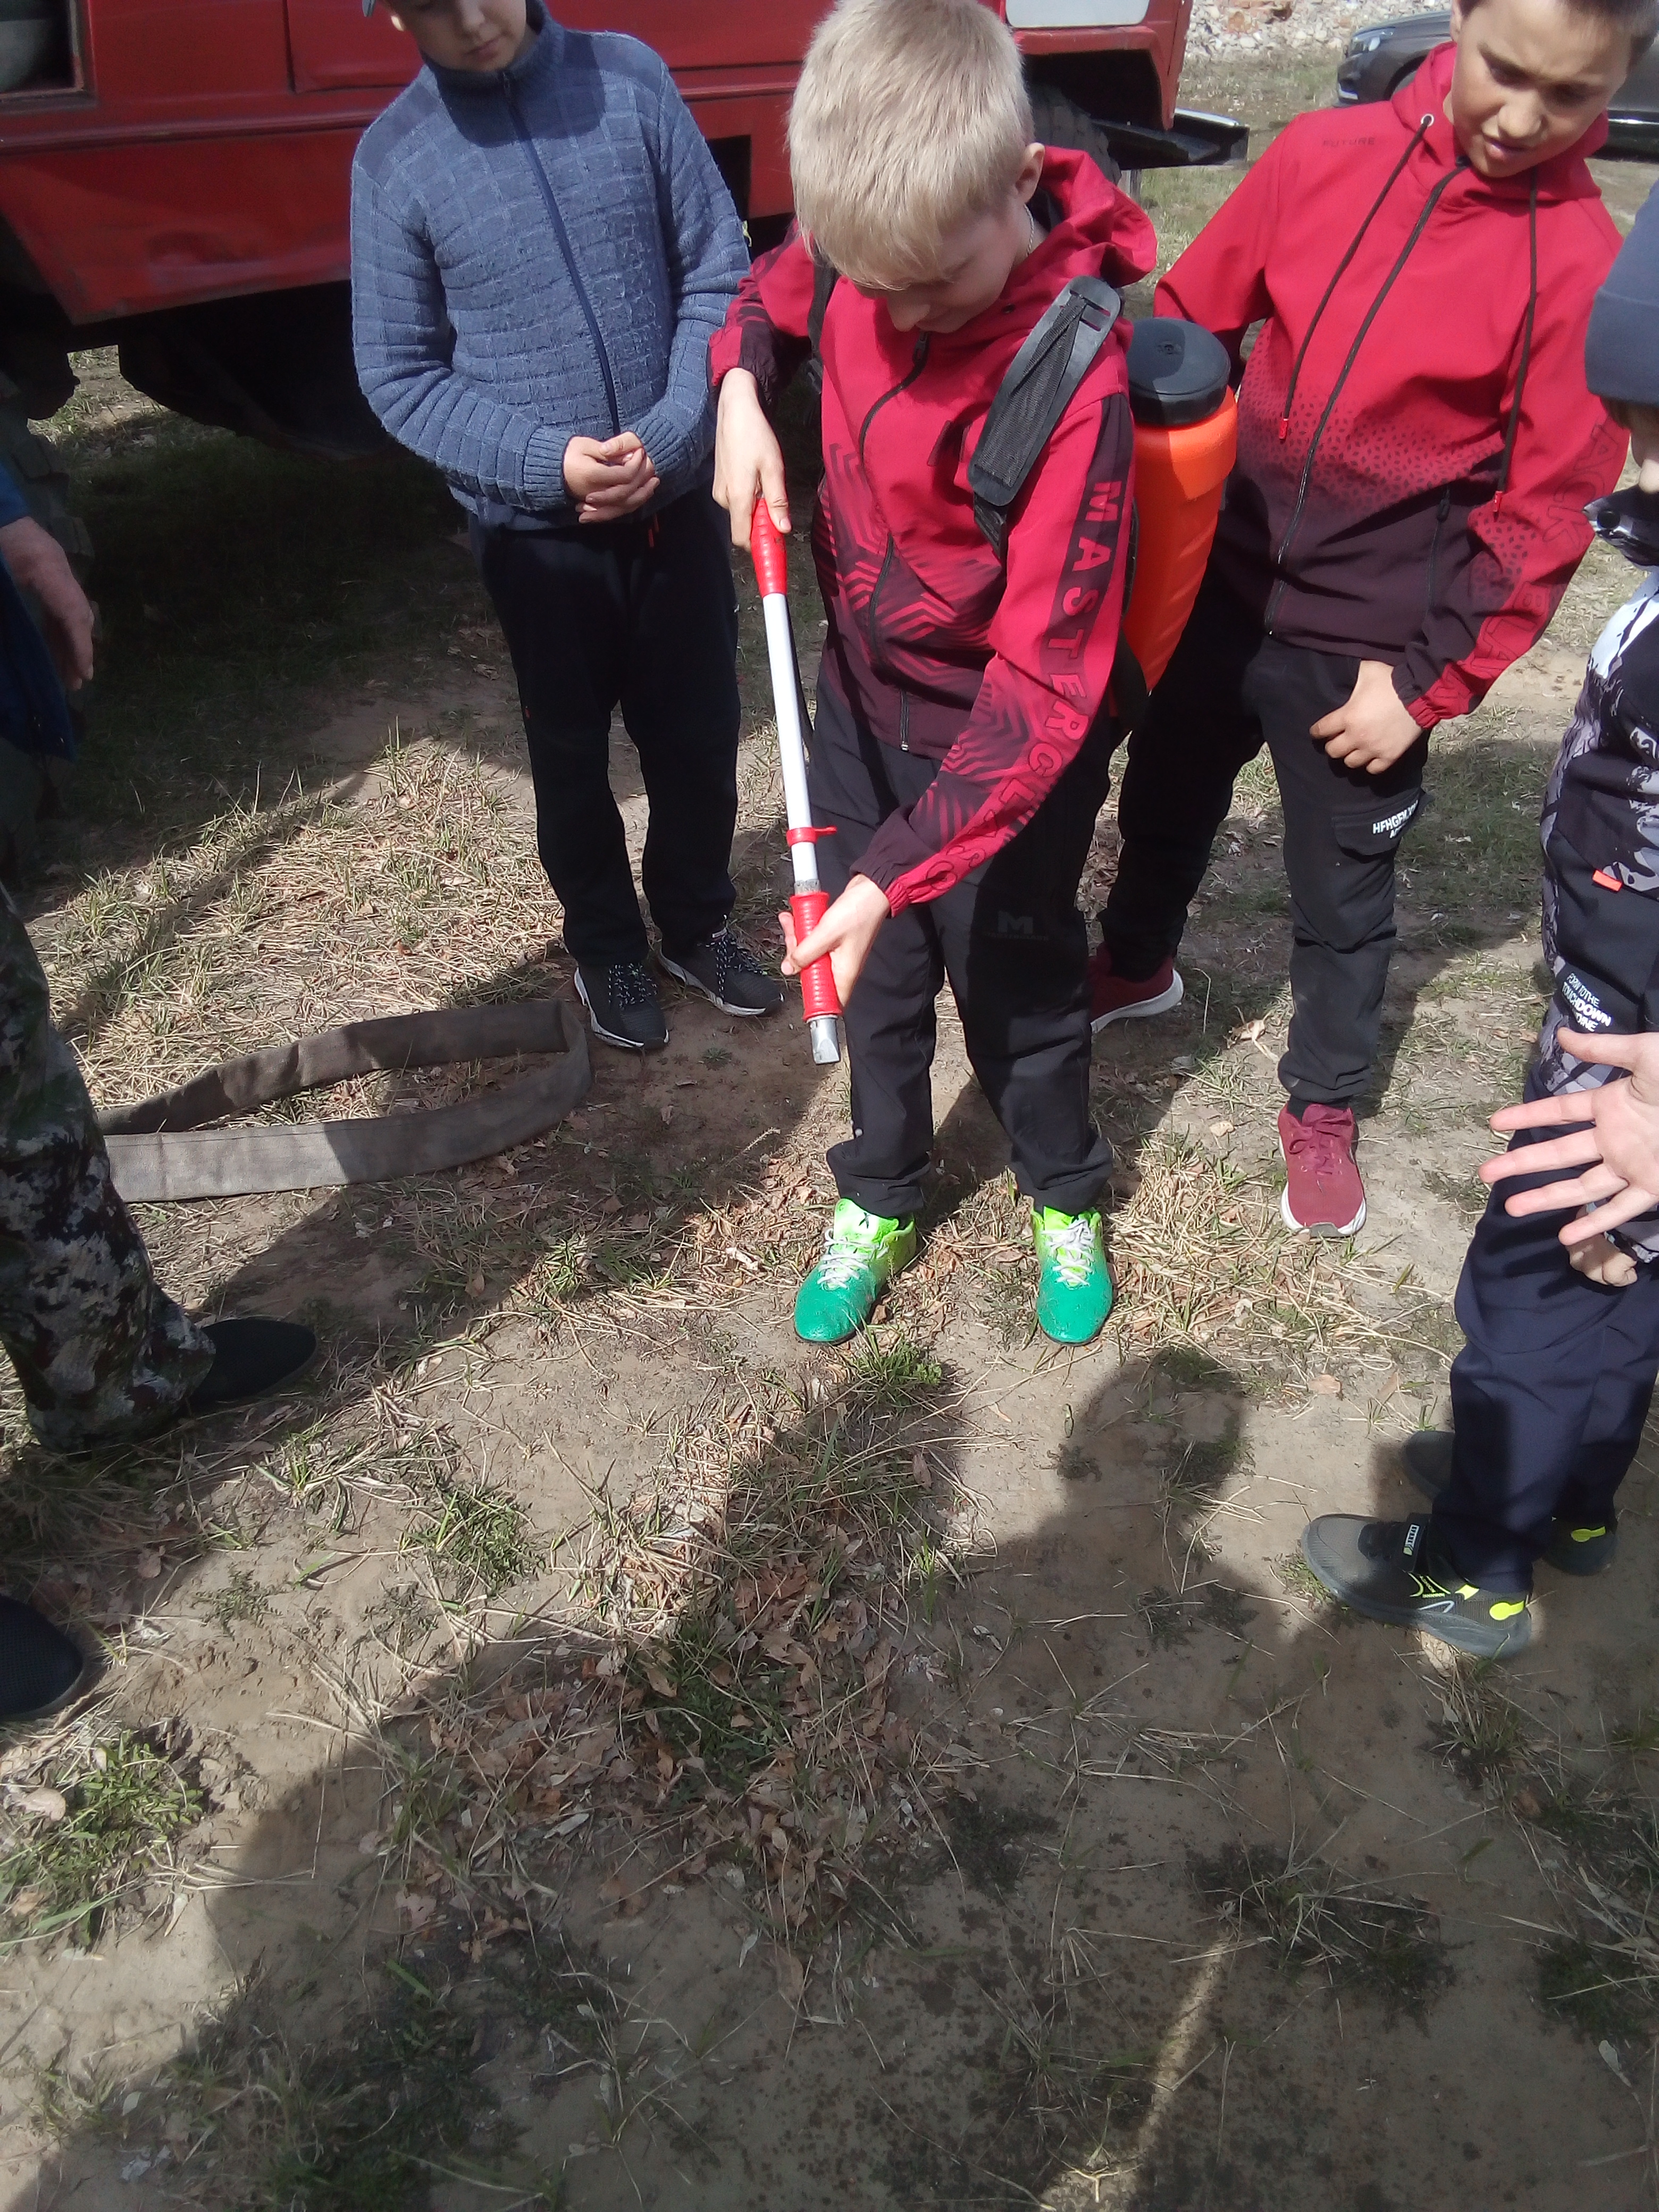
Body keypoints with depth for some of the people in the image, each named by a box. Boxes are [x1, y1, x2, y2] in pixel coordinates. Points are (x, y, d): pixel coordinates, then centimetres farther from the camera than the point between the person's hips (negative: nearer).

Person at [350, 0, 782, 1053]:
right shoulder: (394, 157, -6)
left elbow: (719, 272, -2)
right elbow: (400, 376, -4)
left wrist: (668, 435, -16)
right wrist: (546, 459, -18)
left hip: (679, 500, 1)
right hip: (535, 529, -1)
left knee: (699, 734, 12)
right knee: (573, 755, 12)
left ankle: (699, 919, 36)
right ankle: (606, 945, 35)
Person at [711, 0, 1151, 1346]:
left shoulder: (1076, 382, -31)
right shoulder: (874, 241, -12)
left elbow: (1045, 689, -31)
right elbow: (771, 296, 13)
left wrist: (894, 871, -35)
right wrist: (741, 394, -10)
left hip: (1007, 738, -5)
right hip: (864, 693, 6)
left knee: (1014, 975, 13)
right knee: (877, 975, 17)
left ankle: (1065, 1201, 42)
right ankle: (881, 1200, 41)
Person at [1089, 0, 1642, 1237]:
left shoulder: (1585, 268, -13)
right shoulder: (1323, 157, -5)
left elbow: (1544, 519, -10)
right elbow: (1193, 321, 6)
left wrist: (1429, 685, -12)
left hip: (1366, 649, -3)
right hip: (1221, 587, 4)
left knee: (1342, 896, 11)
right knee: (1165, 804, 23)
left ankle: (1323, 1109, 34)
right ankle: (1136, 965, 53)